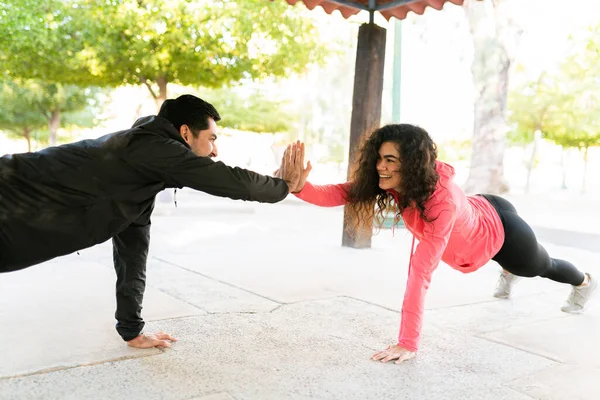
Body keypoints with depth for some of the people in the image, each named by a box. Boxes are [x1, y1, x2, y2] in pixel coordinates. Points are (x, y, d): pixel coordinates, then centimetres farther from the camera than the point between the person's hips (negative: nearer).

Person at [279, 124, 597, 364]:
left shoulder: (442, 200, -49)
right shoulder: (395, 181, -30)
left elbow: (420, 272, -53)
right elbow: (342, 194, -37)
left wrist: (408, 343, -51)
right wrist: (301, 186, -56)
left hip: (500, 231, -5)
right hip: (477, 212, 5)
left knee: (540, 267, 28)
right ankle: (509, 275, 77)